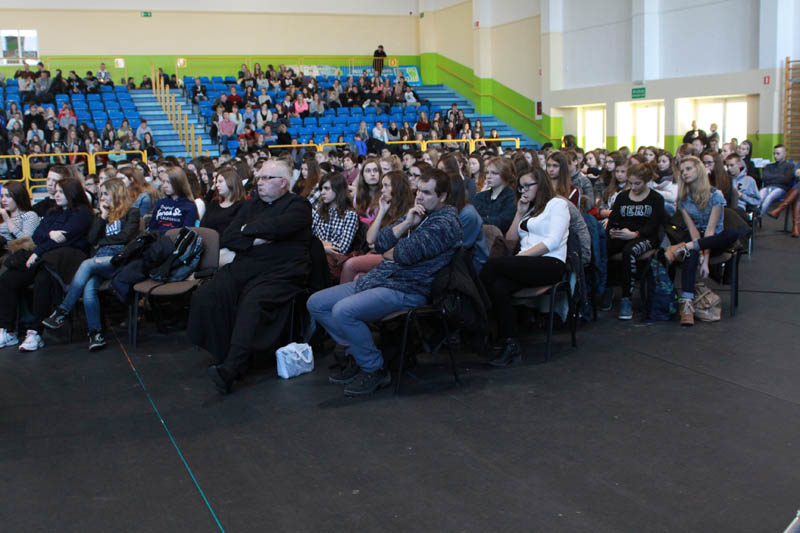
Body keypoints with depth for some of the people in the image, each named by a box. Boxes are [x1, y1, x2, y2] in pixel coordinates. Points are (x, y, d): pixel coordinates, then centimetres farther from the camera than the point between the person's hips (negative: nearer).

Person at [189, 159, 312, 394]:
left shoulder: (298, 205, 5)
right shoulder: (250, 205, 25)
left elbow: (275, 227, -16)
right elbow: (226, 239, 14)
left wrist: (248, 229, 3)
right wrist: (255, 240, -4)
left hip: (280, 273, -6)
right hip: (244, 268, 7)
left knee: (253, 302, -35)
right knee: (205, 296, -18)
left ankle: (229, 369, -38)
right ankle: (226, 356, -10)